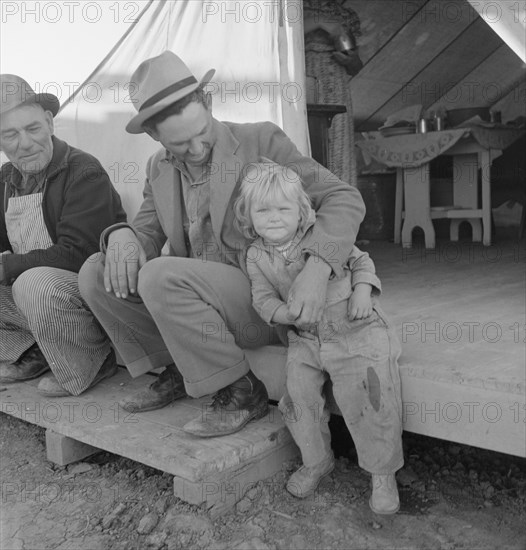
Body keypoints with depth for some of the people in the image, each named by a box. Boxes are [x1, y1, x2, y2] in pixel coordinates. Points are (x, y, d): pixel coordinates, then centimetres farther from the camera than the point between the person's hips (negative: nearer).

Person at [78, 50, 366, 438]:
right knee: (96, 274, -6)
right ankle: (178, 370, 4)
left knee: (160, 276, -29)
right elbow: (148, 232, 8)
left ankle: (242, 391, -14)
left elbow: (344, 198, -14)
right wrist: (122, 236, -18)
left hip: (267, 301, -6)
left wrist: (317, 268, -32)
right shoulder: (159, 168, 7)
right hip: (198, 299, 6)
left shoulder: (262, 141, -9)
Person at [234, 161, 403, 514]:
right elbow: (263, 299, 0)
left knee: (365, 397, -15)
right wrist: (289, 313, -19)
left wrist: (363, 291, -13)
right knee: (299, 395, -7)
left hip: (355, 330, -4)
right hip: (306, 339, 4)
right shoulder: (257, 256, 2)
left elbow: (360, 260, 4)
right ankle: (317, 461, 20)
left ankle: (383, 473, 5)